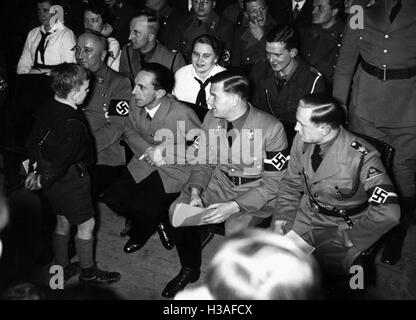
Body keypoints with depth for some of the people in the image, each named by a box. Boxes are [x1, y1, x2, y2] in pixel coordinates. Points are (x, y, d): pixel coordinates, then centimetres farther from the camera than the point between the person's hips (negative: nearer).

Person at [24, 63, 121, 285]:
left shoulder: (47, 109, -3)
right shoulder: (72, 124, -31)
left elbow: (33, 142, 6)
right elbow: (61, 161, -28)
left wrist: (35, 170, 11)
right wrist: (43, 181, -12)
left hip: (52, 181, 9)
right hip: (70, 182, -9)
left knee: (63, 222, 23)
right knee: (87, 224, 10)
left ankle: (61, 267, 41)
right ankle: (88, 272, 27)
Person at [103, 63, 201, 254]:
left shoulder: (182, 114, -25)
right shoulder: (136, 104, -8)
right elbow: (130, 131, 9)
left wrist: (165, 151, -23)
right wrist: (148, 150, -11)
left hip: (175, 170, -6)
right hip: (145, 162, 6)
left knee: (141, 206, -20)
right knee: (113, 198, -6)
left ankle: (140, 233, 20)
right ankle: (158, 221, 20)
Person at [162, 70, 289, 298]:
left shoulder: (270, 128, -21)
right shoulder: (212, 118, -4)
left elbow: (273, 183, -17)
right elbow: (203, 162, 6)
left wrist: (234, 207, -27)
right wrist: (195, 191, -14)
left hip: (257, 192, -5)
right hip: (220, 183, 5)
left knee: (235, 229, -31)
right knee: (178, 209, -15)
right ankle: (189, 270, 11)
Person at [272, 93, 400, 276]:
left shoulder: (361, 157, -27)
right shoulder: (301, 140, -9)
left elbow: (388, 213, -32)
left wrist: (350, 238, -24)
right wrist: (281, 218, -5)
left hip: (343, 225, -4)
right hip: (306, 213, 4)